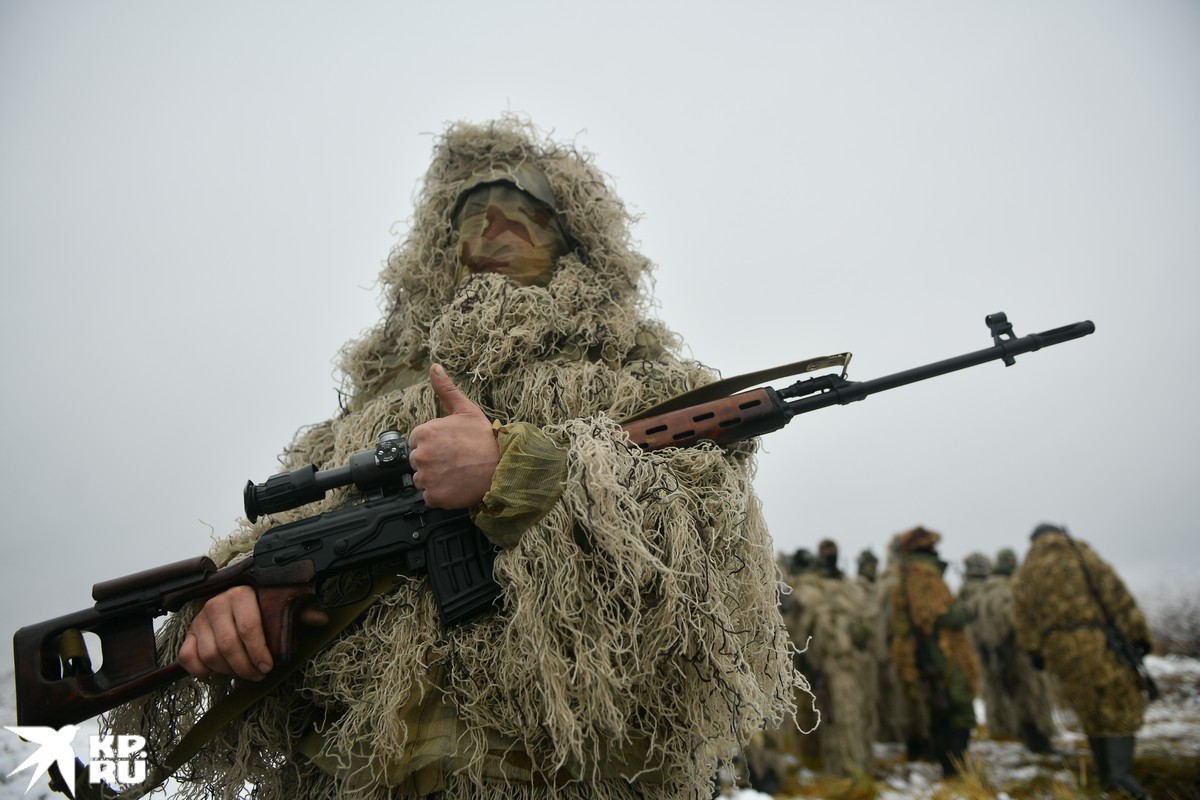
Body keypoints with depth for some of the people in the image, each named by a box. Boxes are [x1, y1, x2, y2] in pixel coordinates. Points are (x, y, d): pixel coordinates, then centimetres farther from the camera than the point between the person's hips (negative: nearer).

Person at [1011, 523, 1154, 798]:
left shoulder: (1024, 572, 12)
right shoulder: (1081, 554, 3)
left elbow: (1024, 618, 8)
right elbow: (1115, 593, -3)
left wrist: (1034, 651, 14)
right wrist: (1138, 633, -1)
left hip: (1058, 649, 4)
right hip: (1097, 641, -4)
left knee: (1090, 710, 17)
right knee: (1120, 704, 2)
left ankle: (1105, 771, 20)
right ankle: (1121, 770, -13)